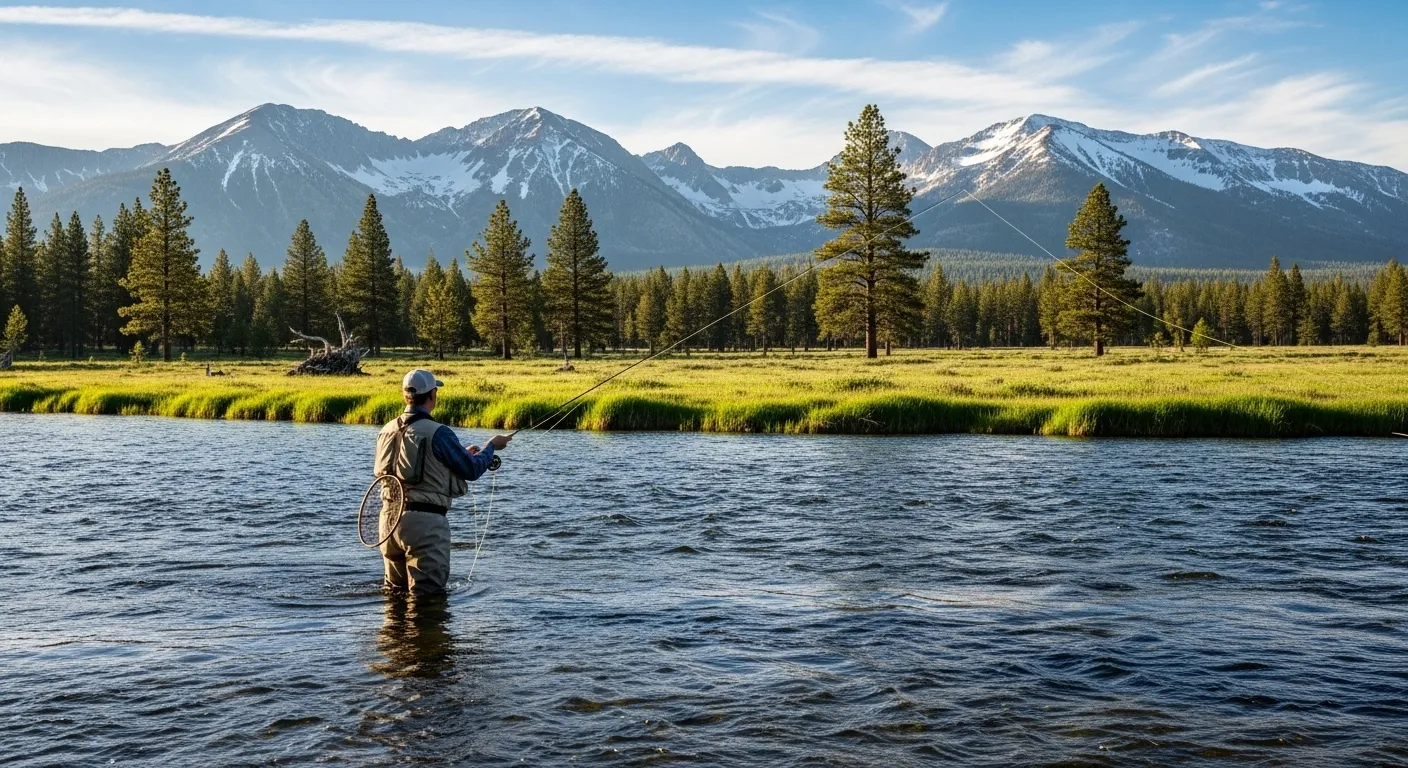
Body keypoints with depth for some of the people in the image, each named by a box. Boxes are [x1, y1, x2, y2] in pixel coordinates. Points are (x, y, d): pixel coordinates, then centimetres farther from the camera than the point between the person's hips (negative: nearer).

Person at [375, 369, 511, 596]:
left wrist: (462, 454, 30)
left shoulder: (387, 431, 10)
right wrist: (491, 446, 15)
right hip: (425, 520, -7)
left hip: (390, 517, 7)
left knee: (395, 591, 19)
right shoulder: (437, 433, -12)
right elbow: (472, 470, -4)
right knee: (429, 594, -2)